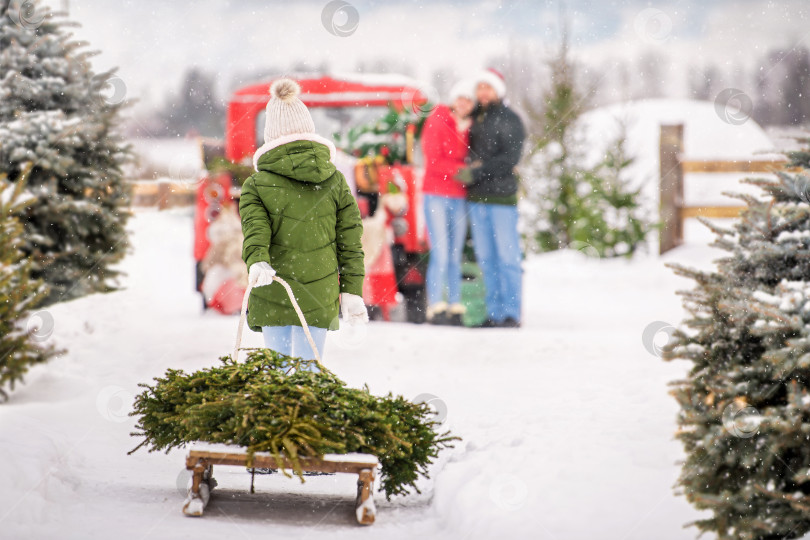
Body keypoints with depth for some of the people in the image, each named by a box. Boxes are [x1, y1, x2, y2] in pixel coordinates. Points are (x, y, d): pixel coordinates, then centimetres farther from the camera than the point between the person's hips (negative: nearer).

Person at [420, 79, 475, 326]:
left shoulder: (469, 127, 13)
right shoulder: (437, 122, -3)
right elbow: (433, 161, -10)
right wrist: (462, 169, -15)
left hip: (459, 197, 5)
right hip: (437, 194, -5)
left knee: (455, 257, 7)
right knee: (440, 255, -9)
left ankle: (455, 307, 10)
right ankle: (435, 308, -6)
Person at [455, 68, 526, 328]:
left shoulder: (509, 120, -3)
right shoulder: (474, 118, 15)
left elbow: (510, 159, -12)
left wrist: (477, 171, -17)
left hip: (502, 197, -6)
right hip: (476, 198, 6)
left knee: (508, 256, -4)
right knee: (486, 258, 7)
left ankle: (511, 314, -3)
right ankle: (494, 312, 11)